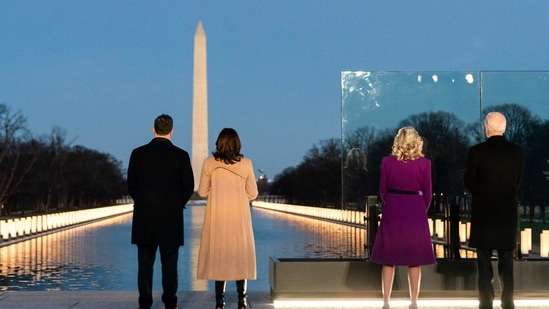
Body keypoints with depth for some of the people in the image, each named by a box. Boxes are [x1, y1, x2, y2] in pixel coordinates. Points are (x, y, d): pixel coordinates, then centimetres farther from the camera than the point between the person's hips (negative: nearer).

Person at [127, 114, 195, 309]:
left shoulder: (138, 153, -1)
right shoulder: (181, 155, -4)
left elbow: (131, 184, 4)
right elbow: (188, 186, -2)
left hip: (144, 216, 1)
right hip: (171, 217, -1)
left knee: (145, 262, 5)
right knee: (169, 262, 4)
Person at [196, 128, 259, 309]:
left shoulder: (209, 163, -4)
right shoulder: (246, 163, -4)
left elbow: (202, 192, 1)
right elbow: (252, 193, 1)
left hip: (217, 216, 0)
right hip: (239, 216, 0)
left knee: (218, 254, 7)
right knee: (239, 254, 9)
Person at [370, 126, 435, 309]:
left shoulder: (387, 162, -3)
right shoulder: (424, 163, -6)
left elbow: (383, 191, 3)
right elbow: (427, 193, 0)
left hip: (392, 212, 1)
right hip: (415, 213, -1)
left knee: (388, 260, 8)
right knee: (414, 261, 7)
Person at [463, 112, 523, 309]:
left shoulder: (477, 151, -12)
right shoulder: (517, 151, -2)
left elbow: (469, 183, -5)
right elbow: (518, 182, 5)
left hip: (483, 212, -3)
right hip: (508, 212, 3)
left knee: (484, 263, 4)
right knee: (506, 262, 11)